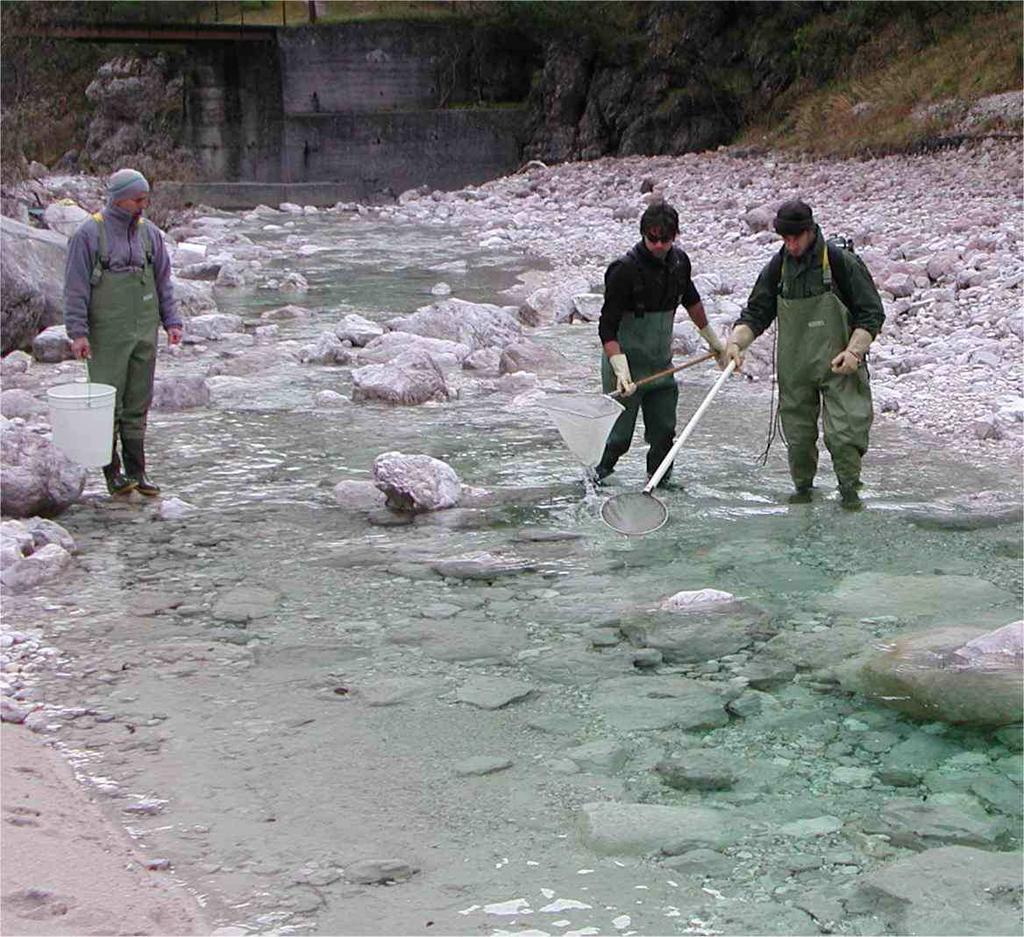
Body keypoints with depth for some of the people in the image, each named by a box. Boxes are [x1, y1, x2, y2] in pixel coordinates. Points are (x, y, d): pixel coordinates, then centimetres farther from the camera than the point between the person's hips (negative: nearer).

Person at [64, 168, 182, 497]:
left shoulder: (149, 232, 9)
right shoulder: (89, 233, -6)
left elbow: (163, 281, 15)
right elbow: (75, 287, -7)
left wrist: (172, 321, 6)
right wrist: (77, 332, -13)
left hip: (144, 333, 5)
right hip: (107, 334, -4)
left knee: (137, 404, 8)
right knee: (108, 402, -3)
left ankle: (136, 471, 14)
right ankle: (112, 473, 3)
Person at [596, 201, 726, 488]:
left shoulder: (679, 261, 0)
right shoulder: (625, 270, -20)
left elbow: (691, 300, 22)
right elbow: (607, 328, -21)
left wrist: (712, 339, 31)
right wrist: (621, 371, -32)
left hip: (661, 364, 6)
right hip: (628, 364, -6)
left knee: (664, 431, 10)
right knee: (618, 437, -3)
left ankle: (660, 481, 25)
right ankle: (594, 478, 15)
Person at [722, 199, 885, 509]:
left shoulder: (842, 262, -8)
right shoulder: (778, 267, 4)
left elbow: (871, 313, -5)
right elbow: (756, 313, 9)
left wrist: (855, 350, -17)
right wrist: (735, 343, -10)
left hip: (839, 366, -4)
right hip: (794, 367, 4)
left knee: (845, 431, -11)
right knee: (797, 433, 7)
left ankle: (849, 489, 6)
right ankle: (802, 487, 26)